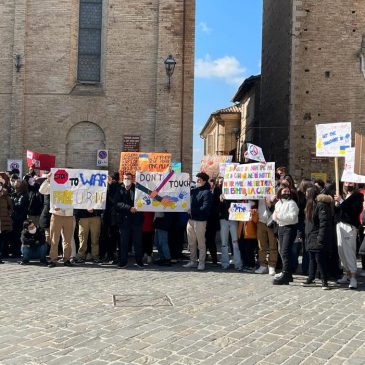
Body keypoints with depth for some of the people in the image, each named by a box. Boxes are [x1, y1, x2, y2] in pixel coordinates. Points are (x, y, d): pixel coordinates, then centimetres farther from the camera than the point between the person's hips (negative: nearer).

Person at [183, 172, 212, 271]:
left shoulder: (206, 192, -7)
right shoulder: (193, 191, 14)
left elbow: (205, 208, -16)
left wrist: (193, 210, -17)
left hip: (200, 220, -7)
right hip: (191, 219, 7)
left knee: (201, 243, 0)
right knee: (191, 243, 13)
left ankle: (201, 263, 7)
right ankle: (193, 261, 22)